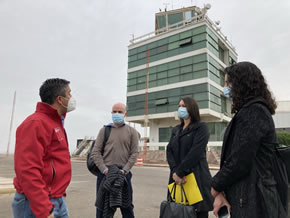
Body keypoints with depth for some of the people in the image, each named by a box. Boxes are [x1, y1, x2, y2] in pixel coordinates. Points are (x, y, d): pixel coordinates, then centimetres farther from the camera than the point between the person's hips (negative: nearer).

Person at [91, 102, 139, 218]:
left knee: (126, 206, 9)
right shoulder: (104, 130, 7)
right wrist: (104, 169, -10)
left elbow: (134, 153, -1)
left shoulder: (132, 132, 5)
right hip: (105, 173, 1)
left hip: (124, 173, -1)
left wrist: (125, 170, -11)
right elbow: (95, 152, 1)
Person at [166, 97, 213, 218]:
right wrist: (175, 171, -11)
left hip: (196, 176, -5)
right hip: (177, 177, 5)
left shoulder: (201, 127, -2)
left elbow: (196, 152, -14)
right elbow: (169, 151, 6)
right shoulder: (176, 130, 17)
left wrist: (180, 172, -14)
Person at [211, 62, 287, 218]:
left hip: (252, 203, -9)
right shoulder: (251, 110, 13)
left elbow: (239, 162, -23)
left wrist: (215, 188, -7)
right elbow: (232, 156, 8)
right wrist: (221, 192, 1)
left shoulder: (254, 111, -18)